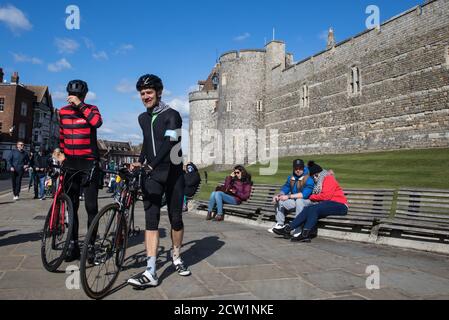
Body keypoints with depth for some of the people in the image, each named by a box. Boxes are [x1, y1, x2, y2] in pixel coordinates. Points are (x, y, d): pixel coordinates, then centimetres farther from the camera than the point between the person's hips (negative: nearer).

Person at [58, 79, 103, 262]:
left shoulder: (91, 109, -2)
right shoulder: (63, 112, 10)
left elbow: (97, 122, -25)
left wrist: (80, 105, -23)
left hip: (89, 163, -4)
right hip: (70, 164, 4)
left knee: (91, 206, -4)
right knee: (72, 206, 7)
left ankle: (91, 245, 7)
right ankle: (73, 245, 16)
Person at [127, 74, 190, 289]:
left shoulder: (172, 115, -6)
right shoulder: (143, 118, 14)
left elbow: (169, 144, -22)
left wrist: (152, 165, -33)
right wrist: (139, 162, 14)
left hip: (173, 174, -4)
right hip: (152, 174, 4)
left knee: (175, 219, 5)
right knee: (151, 220, -5)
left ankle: (176, 257, 29)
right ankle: (150, 272, -6)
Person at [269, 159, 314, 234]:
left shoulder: (308, 179, -15)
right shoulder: (290, 178, 6)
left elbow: (304, 194, -26)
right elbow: (285, 188, 9)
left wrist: (288, 196, -30)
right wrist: (279, 195, -14)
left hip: (306, 202, -6)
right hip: (294, 202, 7)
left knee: (299, 200, -38)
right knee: (278, 201, -10)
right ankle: (280, 224, -2)